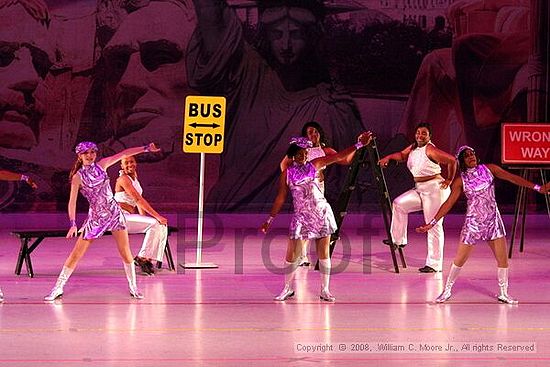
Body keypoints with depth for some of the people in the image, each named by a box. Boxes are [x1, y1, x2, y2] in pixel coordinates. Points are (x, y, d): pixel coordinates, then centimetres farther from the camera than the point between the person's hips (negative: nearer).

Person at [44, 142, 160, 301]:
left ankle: (133, 288, 11)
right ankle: (58, 288, 6)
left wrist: (146, 148, 0)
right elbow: (72, 201, -12)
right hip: (95, 216, -3)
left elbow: (124, 154, 3)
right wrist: (73, 224, -21)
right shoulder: (77, 177, -7)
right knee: (76, 254, -3)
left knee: (125, 252, -1)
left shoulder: (101, 165, 2)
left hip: (114, 212, 3)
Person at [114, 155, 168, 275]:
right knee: (154, 224, -24)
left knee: (162, 227, -6)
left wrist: (144, 217, 1)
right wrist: (157, 216, -24)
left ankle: (149, 259, -10)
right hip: (121, 216, -9)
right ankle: (142, 257, -18)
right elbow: (138, 199, -21)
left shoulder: (134, 177, 16)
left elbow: (138, 200, 17)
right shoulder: (123, 179, -13)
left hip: (130, 217, 9)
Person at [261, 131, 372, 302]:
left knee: (323, 253, 2)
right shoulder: (287, 174, 1)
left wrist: (359, 145, -5)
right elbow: (280, 199, 6)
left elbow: (338, 156, 1)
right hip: (301, 216, -1)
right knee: (291, 254, -2)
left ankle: (325, 290, 11)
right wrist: (269, 220, 5)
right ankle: (287, 289, 15)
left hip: (322, 213, 1)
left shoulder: (314, 165, 3)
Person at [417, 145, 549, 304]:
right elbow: (449, 203, -5)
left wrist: (537, 187, -4)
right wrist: (432, 222, -12)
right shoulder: (460, 180, -5)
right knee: (460, 259, 1)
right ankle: (447, 290, 18)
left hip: (493, 220, 2)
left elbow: (512, 178, 0)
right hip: (473, 223, -2)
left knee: (503, 258, 1)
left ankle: (503, 294, 16)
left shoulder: (489, 169, 0)